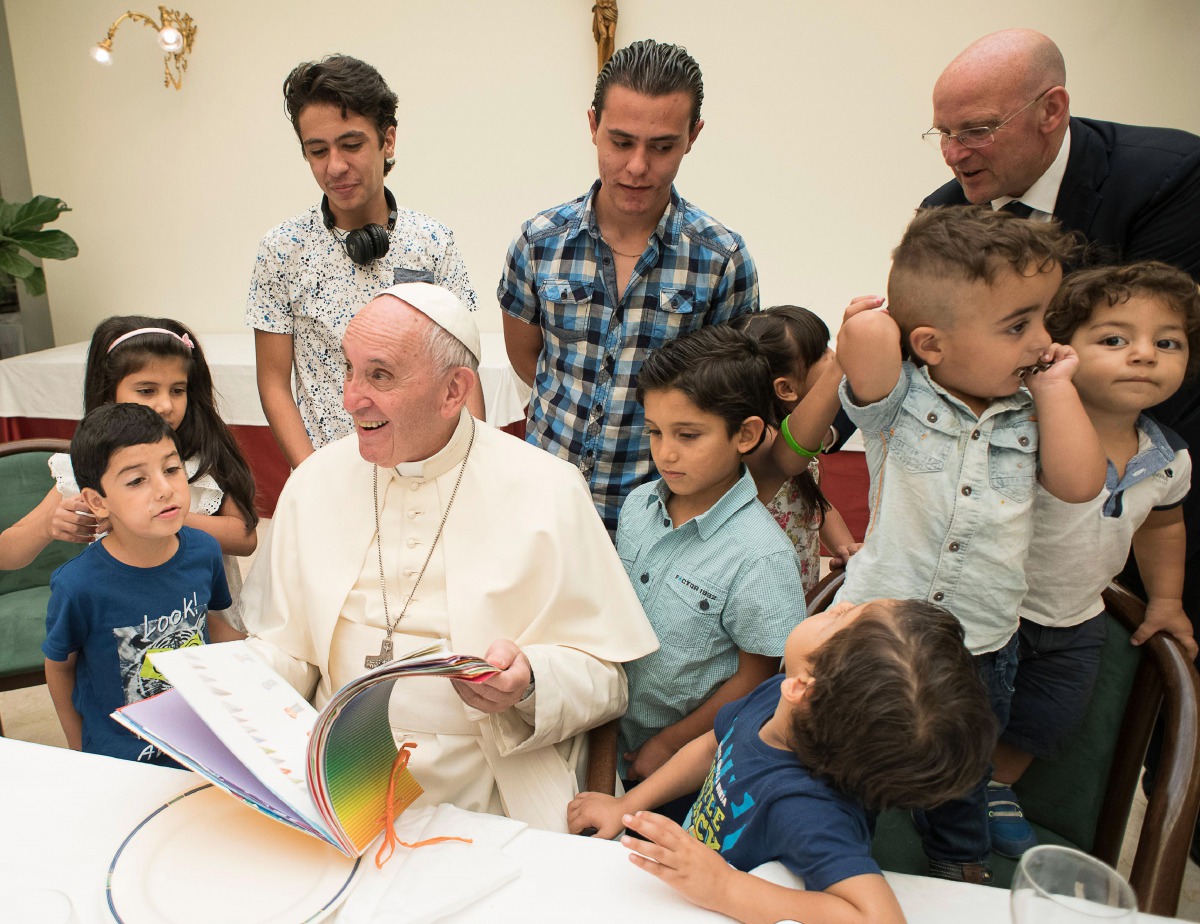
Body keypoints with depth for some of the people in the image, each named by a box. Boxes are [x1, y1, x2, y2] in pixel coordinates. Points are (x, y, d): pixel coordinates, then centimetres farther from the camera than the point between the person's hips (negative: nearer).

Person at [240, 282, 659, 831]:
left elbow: (605, 678, -5)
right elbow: (284, 649, 11)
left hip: (486, 800, -3)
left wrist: (528, 682, -24)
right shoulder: (315, 482, 7)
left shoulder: (546, 493, -6)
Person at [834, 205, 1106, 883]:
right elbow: (864, 331, -38)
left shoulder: (1028, 411, -2)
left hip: (984, 649, 4)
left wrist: (1055, 386, -11)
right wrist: (876, 320, -16)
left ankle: (963, 872, 57)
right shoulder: (897, 401, -18)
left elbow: (1080, 483, -16)